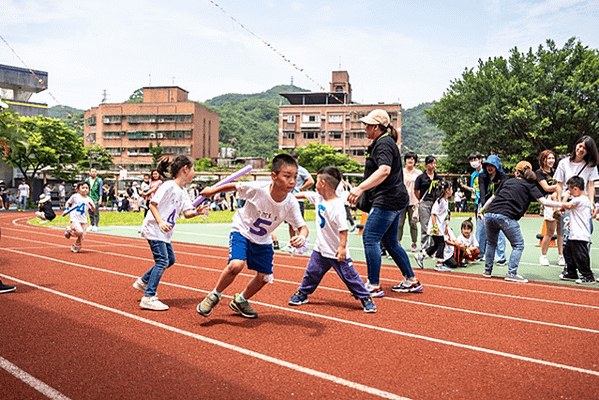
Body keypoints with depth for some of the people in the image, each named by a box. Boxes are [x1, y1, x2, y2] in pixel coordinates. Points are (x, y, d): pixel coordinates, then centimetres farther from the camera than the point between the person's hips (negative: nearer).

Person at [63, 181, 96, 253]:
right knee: (79, 231, -25)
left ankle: (76, 248, 22)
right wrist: (66, 209, 0)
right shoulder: (75, 196, 1)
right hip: (74, 218, -4)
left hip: (84, 221, 4)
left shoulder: (89, 199, 7)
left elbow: (93, 210, 6)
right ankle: (69, 230, 5)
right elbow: (68, 202, 15)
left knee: (82, 236, 1)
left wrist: (91, 205, -13)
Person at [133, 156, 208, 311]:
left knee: (170, 260, 16)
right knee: (162, 261, -13)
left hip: (165, 232, 10)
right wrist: (160, 222, -30)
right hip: (153, 228, -10)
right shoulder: (169, 186, -17)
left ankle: (143, 282, 30)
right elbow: (152, 204, -19)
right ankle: (148, 298, -10)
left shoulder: (183, 192, 10)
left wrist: (197, 212, -16)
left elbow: (187, 213, 5)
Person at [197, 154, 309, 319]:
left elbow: (302, 227, -17)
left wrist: (301, 237, -42)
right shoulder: (257, 189, -30)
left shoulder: (291, 203, -23)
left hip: (263, 241, 4)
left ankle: (240, 301, 32)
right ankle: (214, 296, 0)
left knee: (264, 277, 3)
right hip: (241, 231, -4)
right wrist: (212, 191, 3)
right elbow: (235, 186, -12)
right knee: (236, 265, -27)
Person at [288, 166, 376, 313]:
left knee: (349, 276, 1)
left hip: (337, 251, -7)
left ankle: (365, 298, 15)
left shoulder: (337, 206, -24)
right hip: (320, 248, 7)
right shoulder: (318, 197, 1)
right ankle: (302, 293, 33)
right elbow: (305, 194, 19)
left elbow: (343, 228, -26)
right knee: (311, 272, 16)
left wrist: (342, 247, -30)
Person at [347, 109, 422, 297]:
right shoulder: (384, 142, 19)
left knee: (370, 238, -11)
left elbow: (384, 170, -32)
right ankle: (412, 281, 23)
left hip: (387, 200, -11)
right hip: (395, 199, 11)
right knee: (390, 241, 16)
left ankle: (374, 286, -7)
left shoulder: (384, 144, -14)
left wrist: (360, 188, -41)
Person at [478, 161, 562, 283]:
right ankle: (511, 273, -2)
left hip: (489, 214, 5)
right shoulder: (530, 186, 13)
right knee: (518, 245, 9)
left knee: (491, 243, 24)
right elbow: (544, 201, 2)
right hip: (506, 216, -4)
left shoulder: (506, 181, 23)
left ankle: (488, 270, 27)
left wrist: (482, 210, 37)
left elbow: (493, 197, 27)